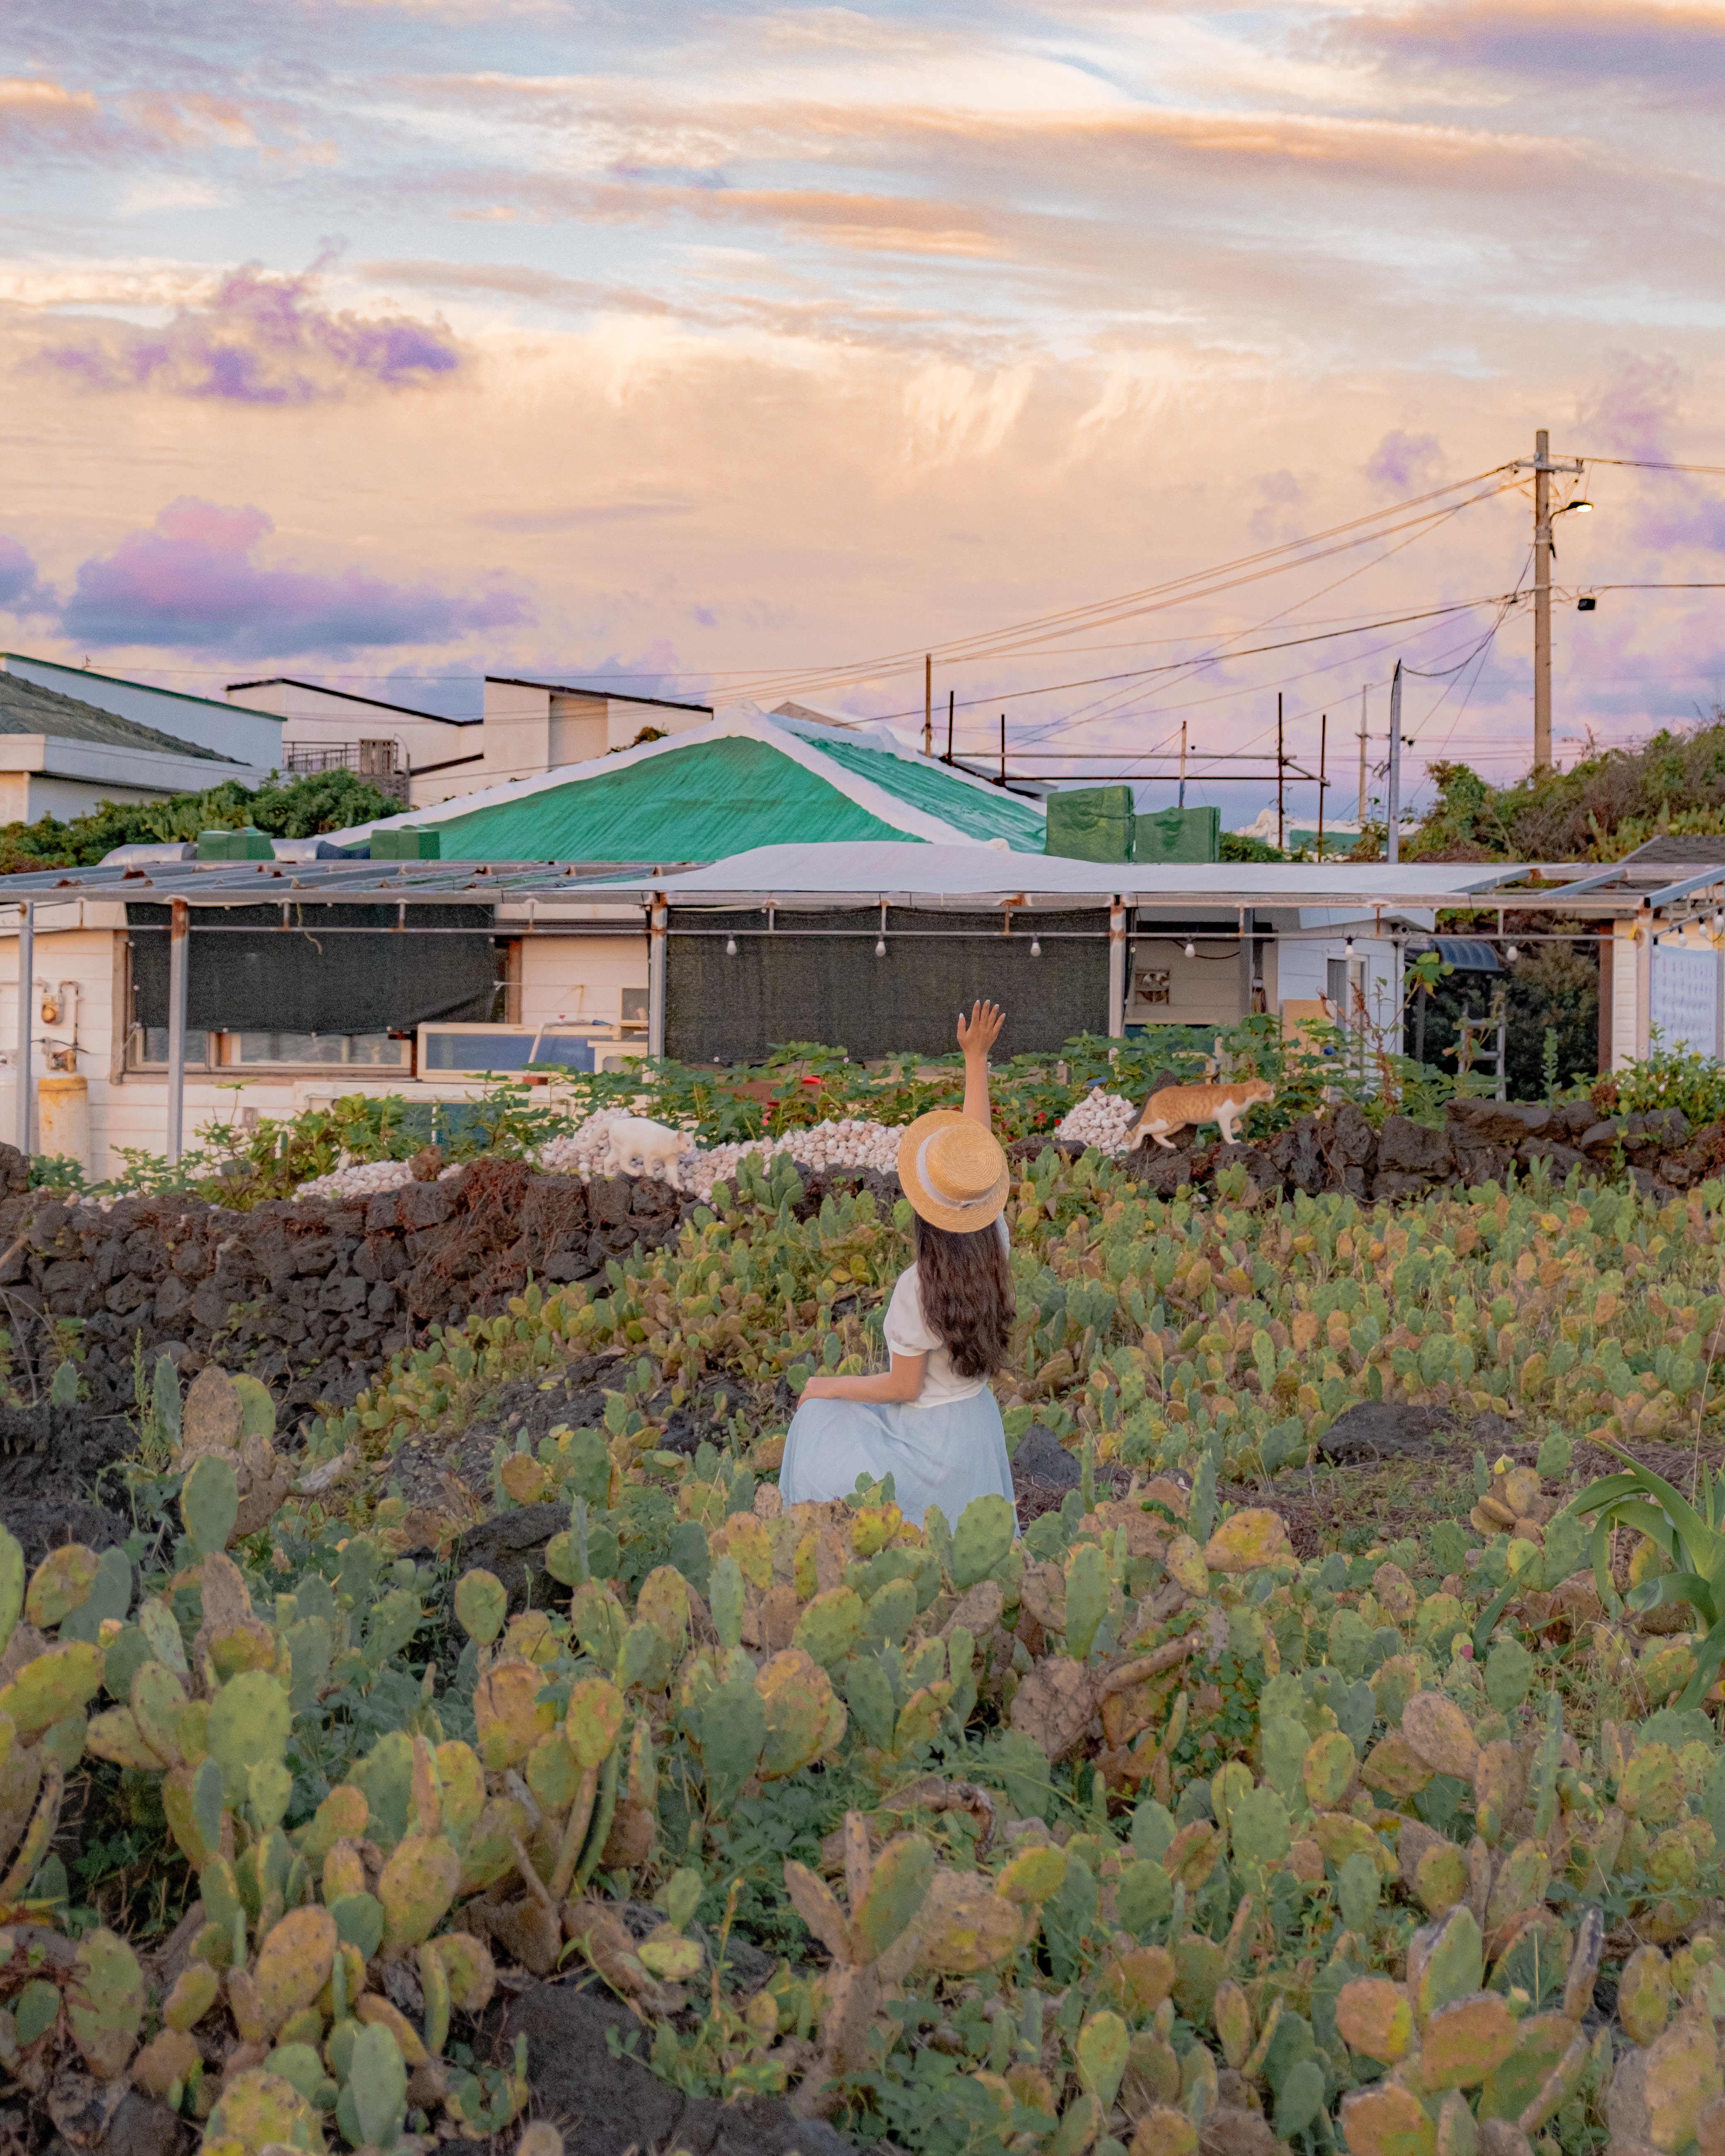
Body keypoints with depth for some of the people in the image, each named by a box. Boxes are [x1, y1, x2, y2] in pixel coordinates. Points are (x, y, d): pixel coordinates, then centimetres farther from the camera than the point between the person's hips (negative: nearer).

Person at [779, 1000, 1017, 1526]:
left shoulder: (919, 1288, -27)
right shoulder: (996, 1243, -11)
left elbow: (904, 1386, -17)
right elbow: (978, 1145, -1)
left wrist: (828, 1387, -3)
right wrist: (976, 1059, 1)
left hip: (928, 1434, -7)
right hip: (976, 1422, 7)